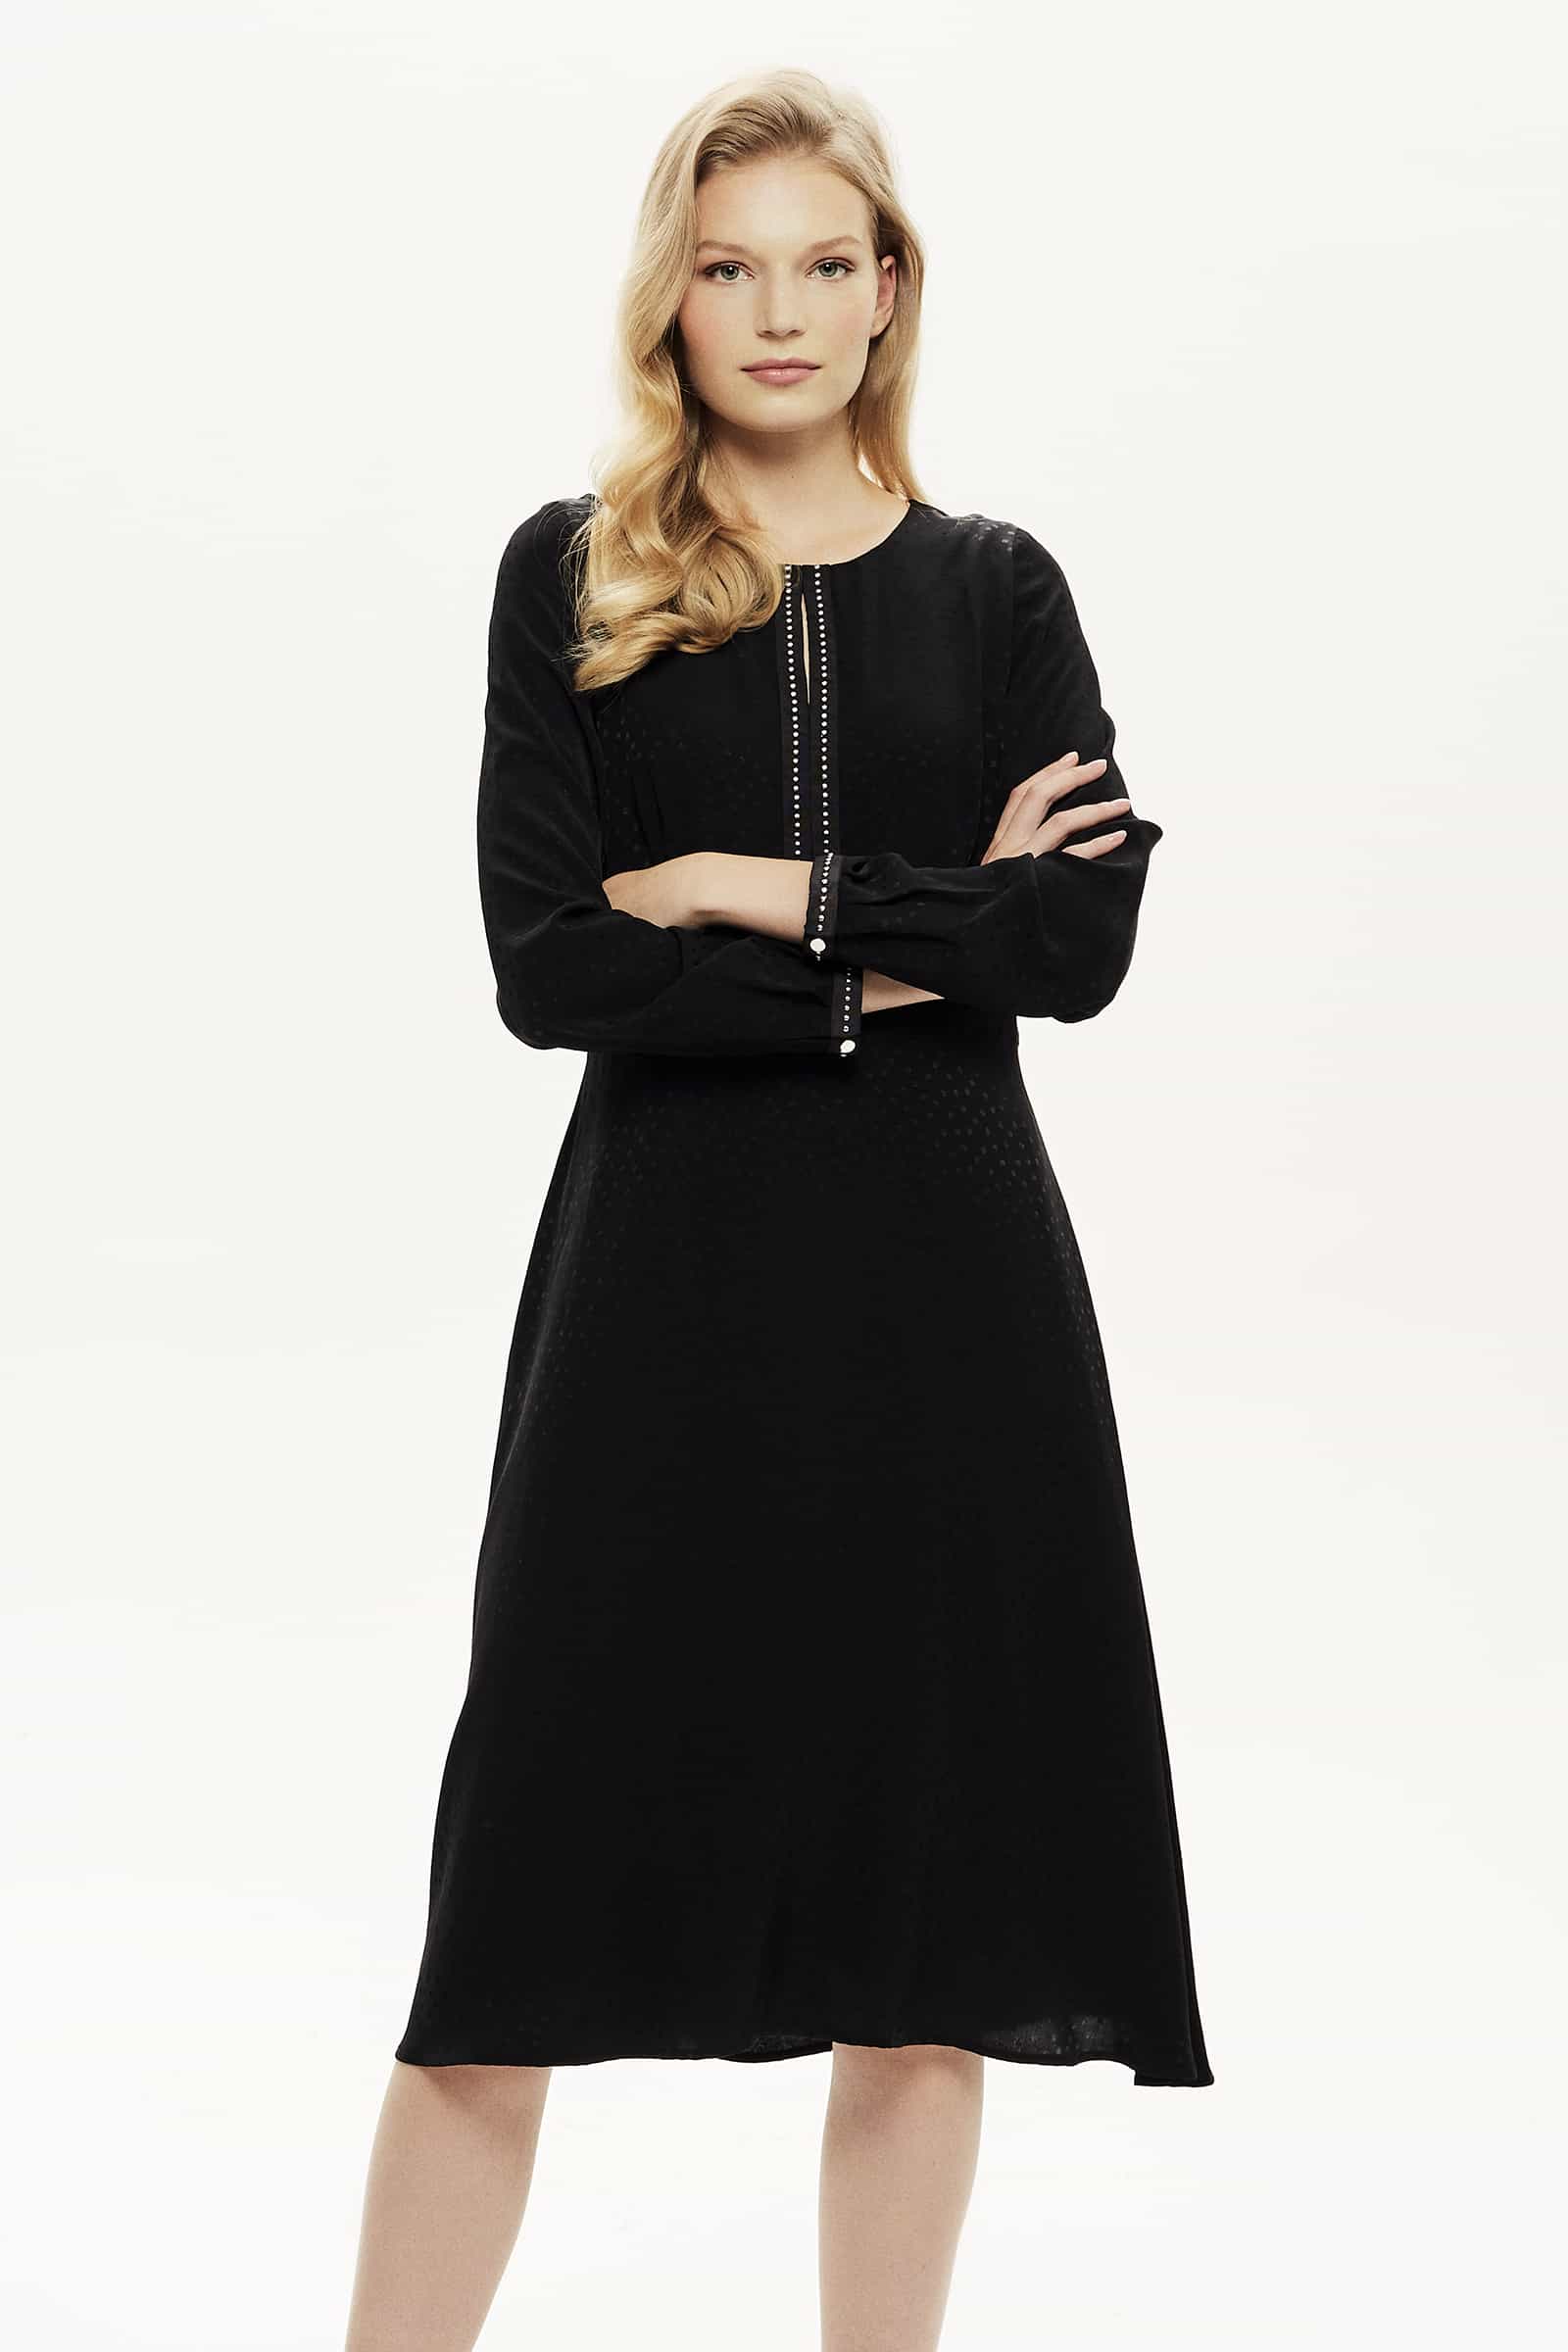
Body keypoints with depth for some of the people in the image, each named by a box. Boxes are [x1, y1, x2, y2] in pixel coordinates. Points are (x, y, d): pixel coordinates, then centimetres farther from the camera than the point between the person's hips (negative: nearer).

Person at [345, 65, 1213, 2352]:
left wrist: (763, 894, -9)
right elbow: (548, 963, -6)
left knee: (929, 1935, 4)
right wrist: (906, 953, -10)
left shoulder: (993, 590, 9)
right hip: (664, 1266, -1)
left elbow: (1087, 935, -4)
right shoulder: (574, 575, 4)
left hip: (944, 1279, 2)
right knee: (519, 1927, -2)